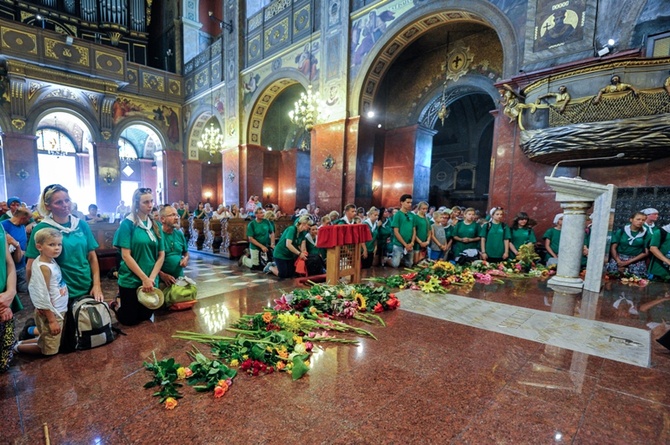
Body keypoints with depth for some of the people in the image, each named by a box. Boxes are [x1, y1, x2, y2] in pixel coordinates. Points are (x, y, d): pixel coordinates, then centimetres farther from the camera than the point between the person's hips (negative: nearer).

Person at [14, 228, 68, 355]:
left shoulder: (51, 260, 0)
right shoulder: (44, 268, -25)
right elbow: (44, 297, -24)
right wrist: (52, 320, -20)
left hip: (57, 310, 8)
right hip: (50, 312, -8)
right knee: (49, 350, 10)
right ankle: (16, 347, 24)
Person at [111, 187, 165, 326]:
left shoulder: (155, 225, 4)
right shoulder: (128, 223, -10)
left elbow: (161, 255, 2)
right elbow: (126, 256, -15)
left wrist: (151, 278, -10)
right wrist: (144, 278, -19)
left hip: (151, 281, 5)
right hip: (130, 280, -4)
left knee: (146, 316, 16)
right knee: (129, 320, 7)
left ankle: (123, 302, 43)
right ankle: (116, 305, 37)